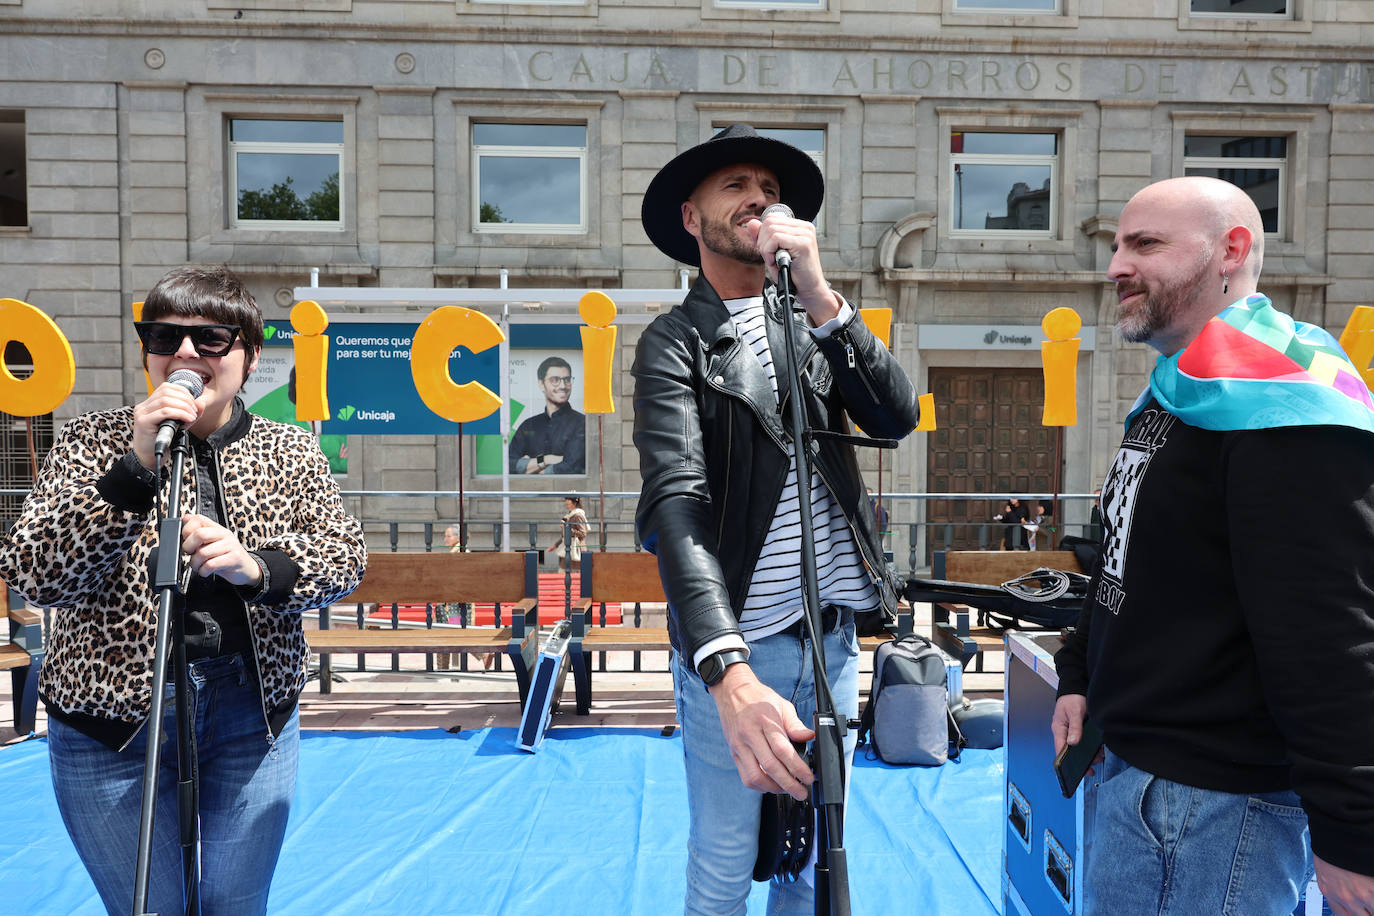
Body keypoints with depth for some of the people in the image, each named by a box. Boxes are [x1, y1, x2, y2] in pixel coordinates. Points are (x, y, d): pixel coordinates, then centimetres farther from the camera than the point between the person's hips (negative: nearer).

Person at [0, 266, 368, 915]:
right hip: (112, 714, -1)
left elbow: (345, 558, -5)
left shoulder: (290, 451, 3)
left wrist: (258, 567, -25)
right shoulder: (91, 441, -2)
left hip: (253, 713, 1)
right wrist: (136, 468, -25)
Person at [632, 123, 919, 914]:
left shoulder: (814, 321, 9)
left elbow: (898, 417, -6)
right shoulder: (674, 342, -8)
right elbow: (675, 505, -23)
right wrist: (729, 673, -36)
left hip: (836, 637, 5)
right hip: (735, 648, -4)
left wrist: (820, 296, -19)